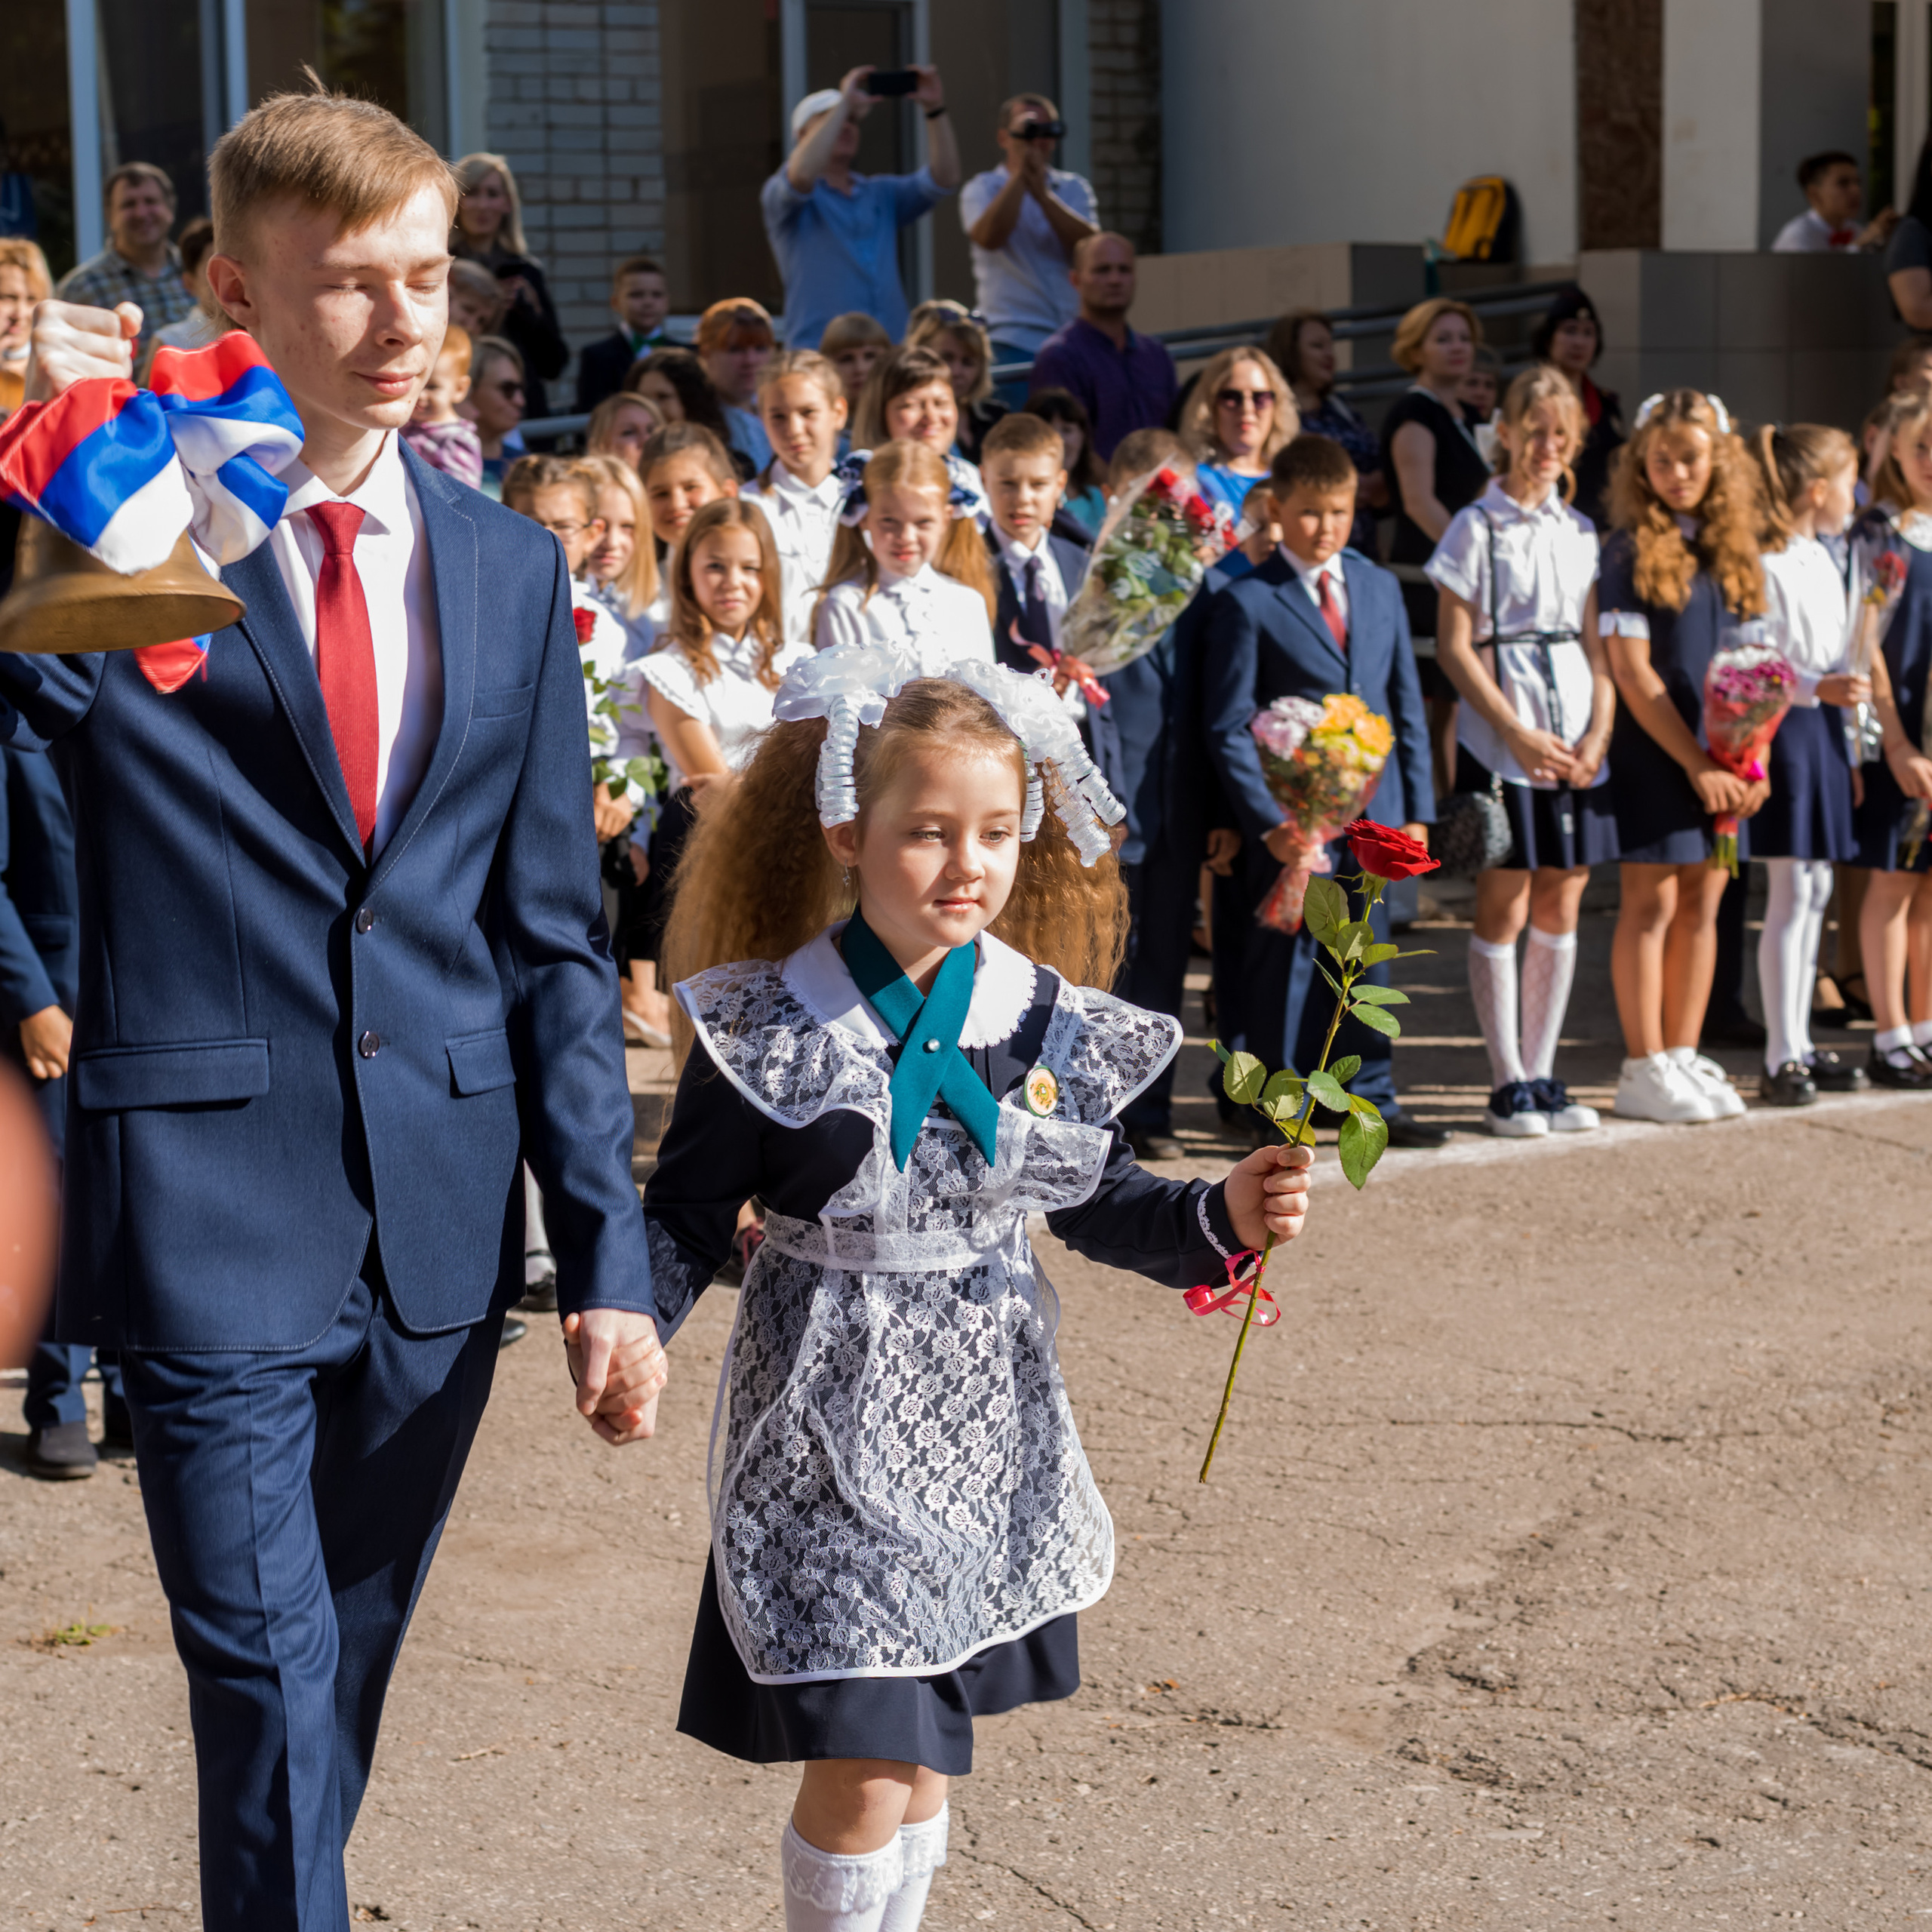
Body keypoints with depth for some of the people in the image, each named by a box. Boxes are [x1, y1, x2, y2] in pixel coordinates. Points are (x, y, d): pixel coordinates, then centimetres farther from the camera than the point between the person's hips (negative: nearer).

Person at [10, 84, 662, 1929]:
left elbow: (552, 934, 10)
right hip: (209, 1211, -4)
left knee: (346, 1675, 17)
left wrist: (608, 1255, 5)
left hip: (438, 1222, 5)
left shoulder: (511, 569, 9)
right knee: (269, 1689, -3)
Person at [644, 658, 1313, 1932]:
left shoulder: (1050, 1023, -2)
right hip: (831, 1414, -4)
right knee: (864, 1766, -9)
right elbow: (687, 1219, -7)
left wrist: (1221, 1218, -8)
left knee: (925, 1751, 16)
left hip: (985, 1420, 4)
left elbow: (1096, 1202, 8)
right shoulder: (770, 1031, -12)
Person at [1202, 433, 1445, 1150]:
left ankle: (1370, 1100, 22)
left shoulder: (1379, 587, 11)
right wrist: (1266, 819, -15)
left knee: (1366, 959, 12)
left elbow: (1407, 706, 13)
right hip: (1293, 817, -5)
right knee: (1285, 964, 0)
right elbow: (1228, 729, -7)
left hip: (1374, 809, 5)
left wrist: (1416, 810, 8)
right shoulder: (1246, 602, -5)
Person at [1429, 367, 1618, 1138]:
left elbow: (1598, 646, 12)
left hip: (1576, 740, 5)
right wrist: (1518, 733, -12)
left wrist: (1598, 734, -3)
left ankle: (1541, 1076, 14)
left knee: (1562, 908, 6)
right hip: (1500, 740, -5)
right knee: (1503, 908, -2)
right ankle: (1508, 1084, 5)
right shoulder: (1477, 527, -2)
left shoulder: (1581, 533, 12)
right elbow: (1454, 647, -6)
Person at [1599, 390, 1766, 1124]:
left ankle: (1683, 1057, 15)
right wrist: (1695, 764, -14)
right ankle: (1644, 1071, 2)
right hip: (1655, 752, -5)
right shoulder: (1631, 551, -7)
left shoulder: (1730, 547, 9)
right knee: (1652, 902, -3)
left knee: (1702, 902, 7)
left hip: (1719, 756, 6)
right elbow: (1632, 672, -11)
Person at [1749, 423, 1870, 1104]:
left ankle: (1800, 1043, 18)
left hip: (1823, 724, 9)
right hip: (1782, 727, -9)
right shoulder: (1764, 564, -14)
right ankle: (1781, 1059, -3)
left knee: (1816, 890, 11)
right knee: (1791, 893, -8)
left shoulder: (1824, 560, 14)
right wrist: (1818, 688, -27)